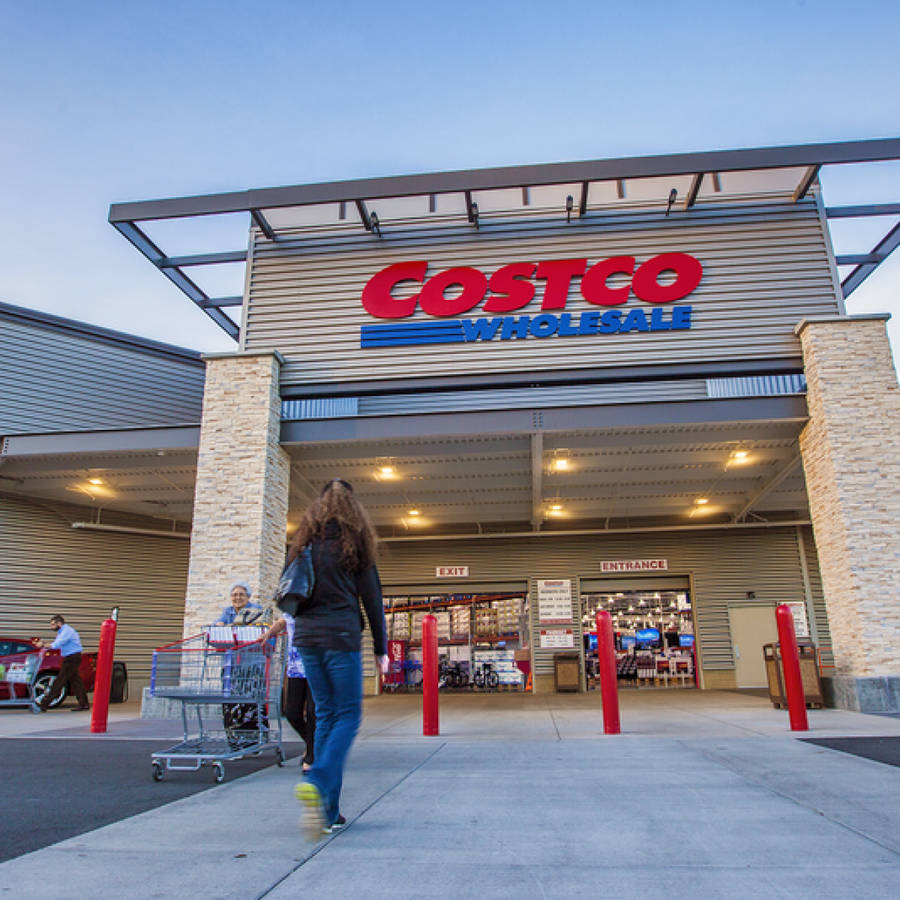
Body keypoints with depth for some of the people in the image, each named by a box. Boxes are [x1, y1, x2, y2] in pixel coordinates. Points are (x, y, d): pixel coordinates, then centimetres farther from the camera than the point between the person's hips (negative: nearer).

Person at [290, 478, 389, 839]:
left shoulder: (303, 542, 12)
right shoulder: (354, 542, 0)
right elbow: (372, 598, 0)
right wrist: (381, 648, 5)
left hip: (306, 637, 5)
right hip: (341, 637, -5)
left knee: (325, 715, 11)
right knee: (348, 715, 3)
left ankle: (327, 811, 13)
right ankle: (317, 783, -20)